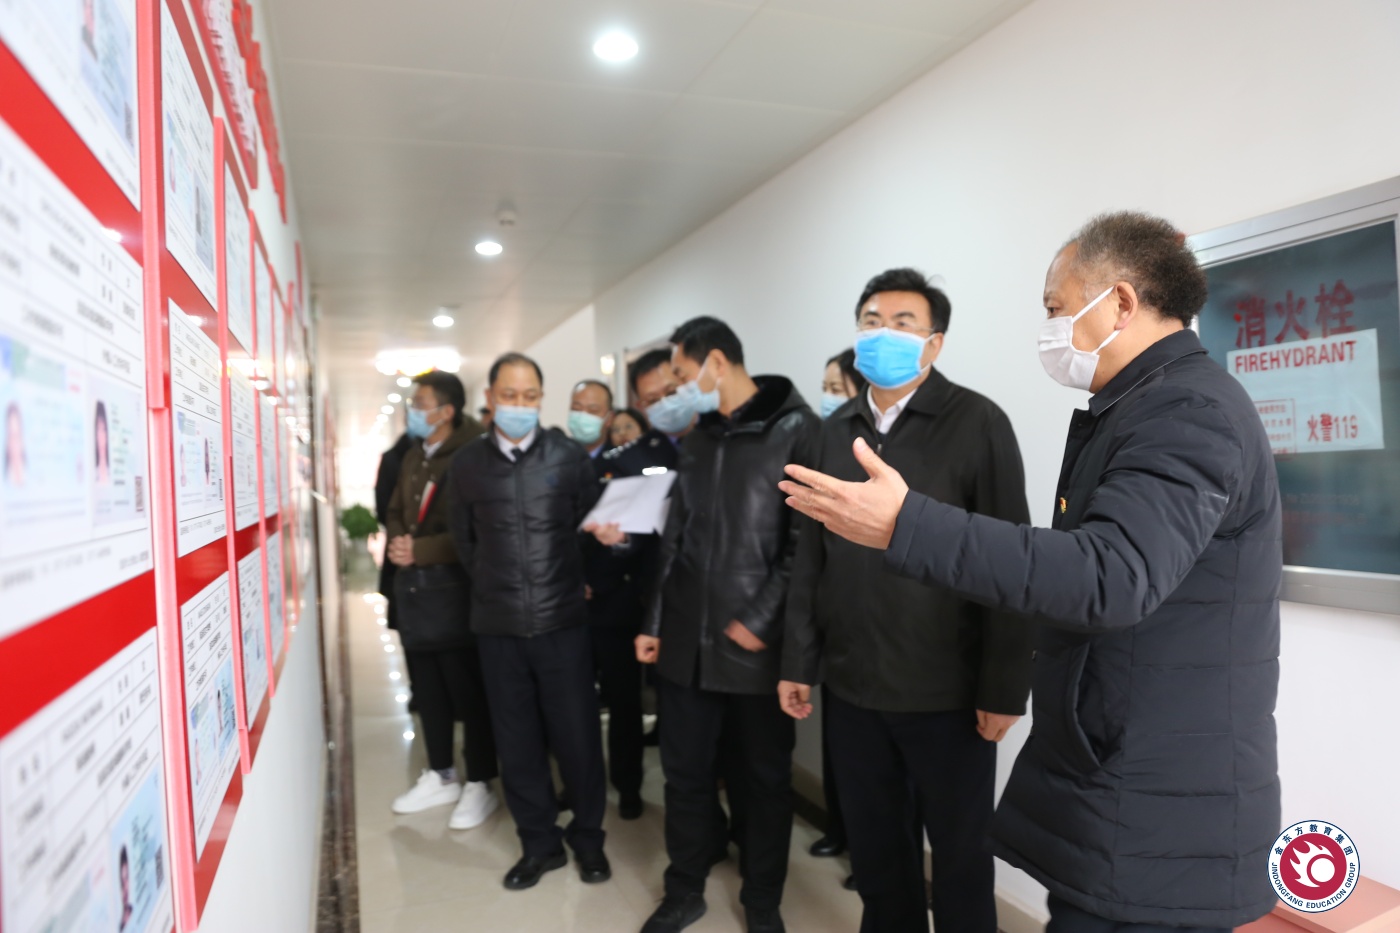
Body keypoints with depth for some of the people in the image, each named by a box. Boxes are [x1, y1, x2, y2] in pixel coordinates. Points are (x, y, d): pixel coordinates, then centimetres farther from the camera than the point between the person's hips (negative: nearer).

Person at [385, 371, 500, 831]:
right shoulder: (413, 456, 13)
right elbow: (395, 510, 21)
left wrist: (420, 550, -16)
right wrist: (396, 543, 0)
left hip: (452, 588, -8)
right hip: (411, 586, 8)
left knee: (469, 690, 2)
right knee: (428, 688, 17)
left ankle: (480, 784, 15)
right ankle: (440, 776, 31)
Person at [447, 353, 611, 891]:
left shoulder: (569, 456, -2)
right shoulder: (466, 464, 3)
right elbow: (464, 541, 13)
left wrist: (570, 583, 7)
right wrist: (496, 588, 12)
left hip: (563, 619, -2)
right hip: (497, 624, 2)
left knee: (577, 735, 6)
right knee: (517, 740, 10)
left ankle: (587, 837, 27)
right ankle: (539, 842, 27)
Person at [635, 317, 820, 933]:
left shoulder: (795, 428, -6)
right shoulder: (697, 437, 13)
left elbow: (807, 540, -12)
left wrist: (759, 619, -14)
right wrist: (655, 621, 12)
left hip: (758, 643, -5)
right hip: (686, 638, 5)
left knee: (766, 777, 11)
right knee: (685, 771, 13)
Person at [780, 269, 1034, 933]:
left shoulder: (977, 423, -7)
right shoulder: (835, 430, 7)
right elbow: (812, 555, 10)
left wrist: (1003, 688, -11)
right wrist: (798, 662, 9)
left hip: (947, 691, -4)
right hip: (850, 686, 4)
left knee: (960, 854, 13)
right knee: (875, 847, 18)